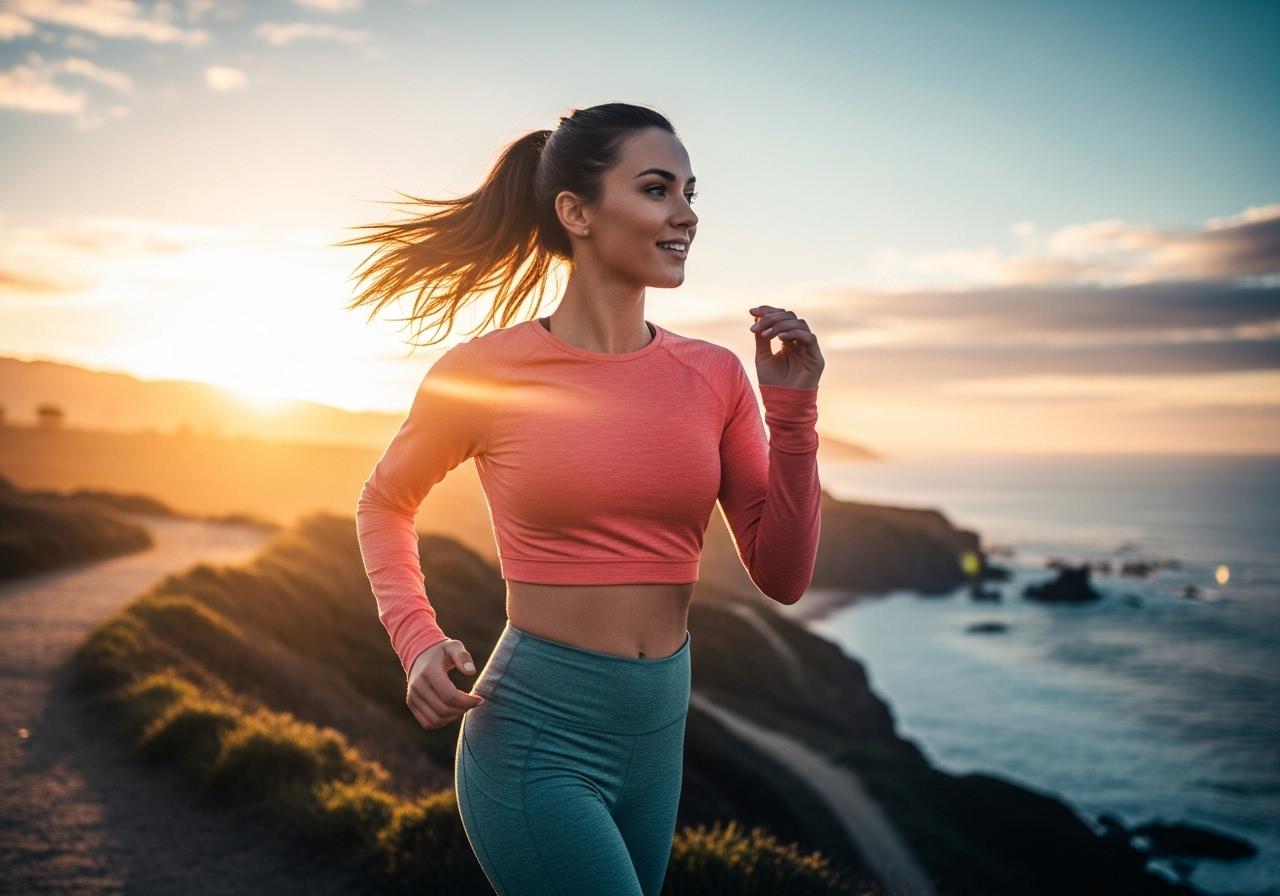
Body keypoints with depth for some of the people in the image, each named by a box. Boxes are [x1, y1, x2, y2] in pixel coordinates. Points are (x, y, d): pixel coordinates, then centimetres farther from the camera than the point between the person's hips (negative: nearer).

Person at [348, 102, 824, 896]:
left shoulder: (716, 376, -1)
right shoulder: (485, 371, -10)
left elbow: (783, 577, 0)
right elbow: (384, 504, 8)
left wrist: (793, 409, -9)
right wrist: (417, 642, -6)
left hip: (659, 737, 5)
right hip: (537, 737, -5)